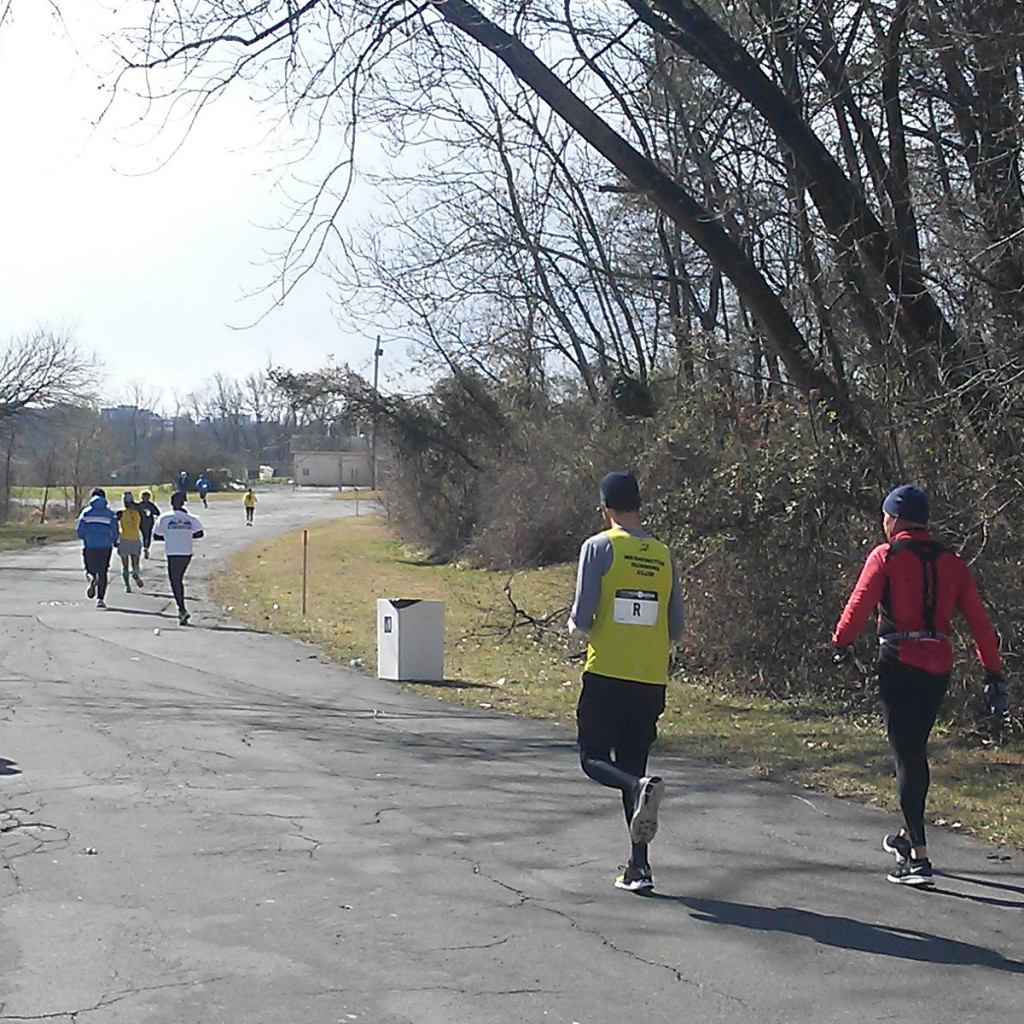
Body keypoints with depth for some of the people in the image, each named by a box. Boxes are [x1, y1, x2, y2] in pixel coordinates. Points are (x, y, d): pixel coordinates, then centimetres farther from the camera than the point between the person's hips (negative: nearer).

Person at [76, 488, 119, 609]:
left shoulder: (86, 511, 3)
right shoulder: (110, 512, 3)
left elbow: (79, 529, -2)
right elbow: (115, 530, -2)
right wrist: (114, 541, 16)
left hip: (89, 545, 0)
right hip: (105, 546, 0)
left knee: (90, 569, 15)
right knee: (102, 573, 6)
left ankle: (92, 579, -20)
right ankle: (100, 599, -2)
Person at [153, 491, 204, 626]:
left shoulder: (164, 518, -4)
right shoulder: (190, 518, 2)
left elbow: (156, 536, -1)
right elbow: (199, 533, -6)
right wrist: (188, 536, 10)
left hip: (173, 554, -4)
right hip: (187, 553, 4)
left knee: (175, 582, -3)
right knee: (179, 579, 21)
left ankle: (182, 609, -18)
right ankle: (181, 609, 22)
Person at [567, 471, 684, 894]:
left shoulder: (600, 546, -4)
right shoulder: (662, 554, 9)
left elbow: (581, 618, -10)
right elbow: (676, 629, 9)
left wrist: (576, 626, 13)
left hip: (606, 673, -4)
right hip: (652, 679, 4)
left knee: (594, 759, 6)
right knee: (632, 769, 11)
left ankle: (642, 787, -26)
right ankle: (639, 867, 5)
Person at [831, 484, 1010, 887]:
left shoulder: (886, 555, -3)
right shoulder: (952, 562, 10)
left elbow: (859, 605, -9)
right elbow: (979, 621, 7)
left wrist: (840, 643, 8)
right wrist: (994, 673, 9)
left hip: (900, 664, -5)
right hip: (939, 667, 5)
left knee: (906, 756, -5)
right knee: (916, 751, 21)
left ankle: (919, 858, -10)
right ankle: (909, 835, 35)